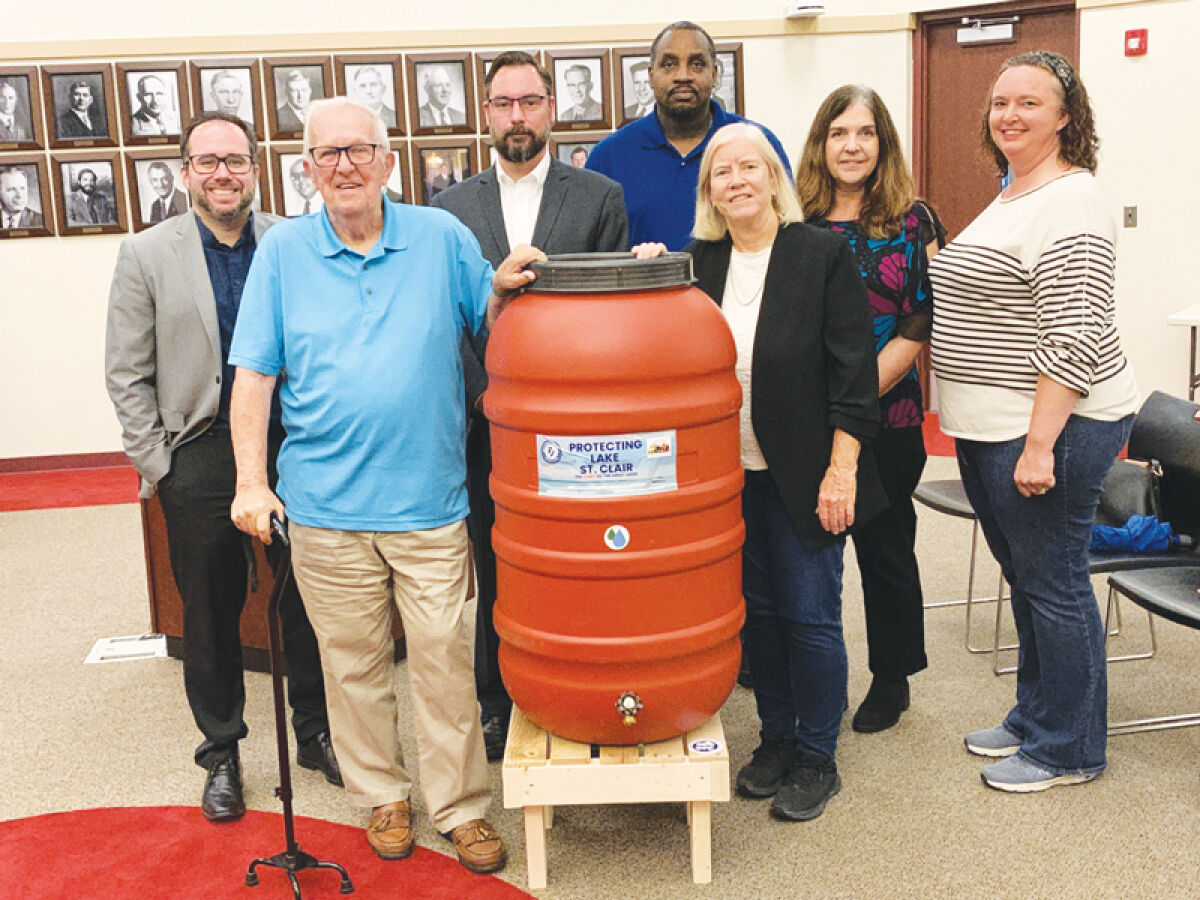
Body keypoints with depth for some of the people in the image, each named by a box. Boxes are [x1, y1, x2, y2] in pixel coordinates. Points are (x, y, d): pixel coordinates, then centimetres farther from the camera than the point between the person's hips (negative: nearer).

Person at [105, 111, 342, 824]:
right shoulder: (147, 255, 0)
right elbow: (127, 374, 1)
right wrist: (158, 466, -3)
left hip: (292, 446, 1)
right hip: (200, 458, -1)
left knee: (307, 600, 11)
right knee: (211, 612, 10)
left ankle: (317, 734, 30)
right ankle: (221, 752, 27)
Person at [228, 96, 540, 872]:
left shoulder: (442, 236, 3)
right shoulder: (283, 251, 3)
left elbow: (490, 329, 10)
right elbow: (255, 375, 3)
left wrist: (504, 290, -12)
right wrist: (251, 481, -4)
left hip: (429, 498, 0)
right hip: (325, 507, 1)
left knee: (445, 662, 5)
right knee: (354, 665, 13)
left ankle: (462, 809, 21)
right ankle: (382, 796, 32)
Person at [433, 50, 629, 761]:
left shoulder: (601, 197, 4)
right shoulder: (451, 208, 10)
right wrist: (483, 393, -4)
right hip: (487, 417, 2)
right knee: (494, 567, 10)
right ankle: (497, 703, 24)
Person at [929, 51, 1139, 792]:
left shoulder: (1071, 204, -16)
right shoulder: (1012, 198, 16)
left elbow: (1073, 336, -22)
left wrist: (1039, 445, -25)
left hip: (1051, 428, -10)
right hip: (991, 428, 10)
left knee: (1053, 585, 2)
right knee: (1025, 579, 19)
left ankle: (1067, 749, 17)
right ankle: (1034, 717, 34)